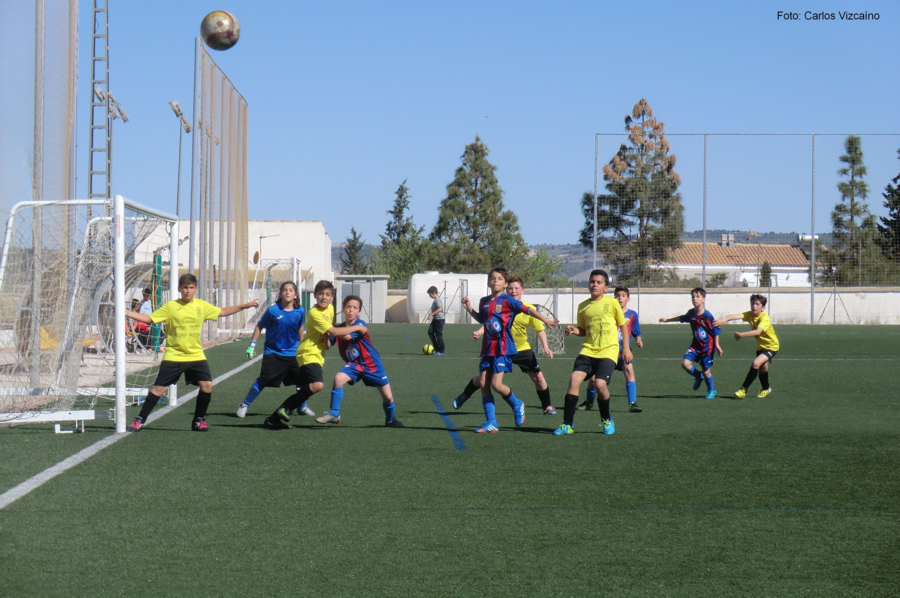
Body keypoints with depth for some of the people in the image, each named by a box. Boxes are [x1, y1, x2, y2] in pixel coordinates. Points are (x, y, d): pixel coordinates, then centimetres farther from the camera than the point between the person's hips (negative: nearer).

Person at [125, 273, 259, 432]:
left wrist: (245, 305, 16)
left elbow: (222, 312, 18)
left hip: (196, 355, 3)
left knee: (207, 385, -8)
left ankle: (198, 421, 9)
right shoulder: (170, 306, -5)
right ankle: (140, 420, 6)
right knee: (159, 388, -4)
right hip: (173, 356, -3)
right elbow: (148, 319, -2)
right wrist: (125, 313, -12)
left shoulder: (202, 306, 5)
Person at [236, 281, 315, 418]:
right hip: (273, 353, -3)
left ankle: (302, 407, 24)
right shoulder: (273, 310, -14)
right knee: (262, 381, -6)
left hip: (292, 353, 3)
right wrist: (252, 345, -6)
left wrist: (301, 344, 23)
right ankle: (244, 406, 10)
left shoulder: (299, 311, -5)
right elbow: (259, 326, -3)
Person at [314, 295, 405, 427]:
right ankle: (334, 414, -18)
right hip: (354, 364, 3)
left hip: (372, 364, -3)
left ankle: (390, 420, 32)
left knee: (387, 397, 2)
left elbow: (348, 336, -33)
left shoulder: (360, 325, -17)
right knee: (338, 378, -27)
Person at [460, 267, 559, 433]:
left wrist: (546, 321, -10)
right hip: (487, 349, 6)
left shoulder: (507, 300, -6)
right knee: (484, 384, -1)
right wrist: (470, 309, 15)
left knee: (496, 384, -14)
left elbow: (528, 310, -4)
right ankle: (491, 423, 5)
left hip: (503, 349, -6)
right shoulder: (484, 302, 11)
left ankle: (517, 405, 15)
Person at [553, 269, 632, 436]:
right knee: (574, 378, -17)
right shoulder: (583, 306, 10)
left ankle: (606, 420, 7)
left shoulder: (612, 303, 2)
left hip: (608, 351, -3)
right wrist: (573, 330, -2)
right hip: (588, 350, 3)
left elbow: (622, 326, 11)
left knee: (600, 383, -21)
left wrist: (626, 348, 8)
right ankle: (567, 424, -10)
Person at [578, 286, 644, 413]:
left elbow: (636, 333, 12)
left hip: (623, 351, -1)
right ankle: (588, 403, 27)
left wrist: (639, 340, -7)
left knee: (628, 369, -25)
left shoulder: (632, 315, 4)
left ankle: (632, 404, -22)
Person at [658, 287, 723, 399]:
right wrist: (668, 320, 31)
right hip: (695, 345, 5)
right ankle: (699, 376, 18)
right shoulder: (691, 313, -1)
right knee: (685, 363, -13)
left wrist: (716, 345, -6)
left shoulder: (707, 315, -18)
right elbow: (682, 318, 21)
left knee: (706, 371, 1)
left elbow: (716, 330, -8)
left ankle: (711, 390, 30)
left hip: (707, 346, -5)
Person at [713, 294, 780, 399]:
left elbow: (758, 331, -43)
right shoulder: (750, 315, -11)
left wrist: (742, 335, -51)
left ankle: (743, 389, -18)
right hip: (760, 346, 7)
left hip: (771, 346, -7)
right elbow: (736, 316, -29)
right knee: (762, 368, 21)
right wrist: (724, 320, -48)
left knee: (756, 363, -24)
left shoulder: (764, 318, -27)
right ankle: (766, 389, 47)